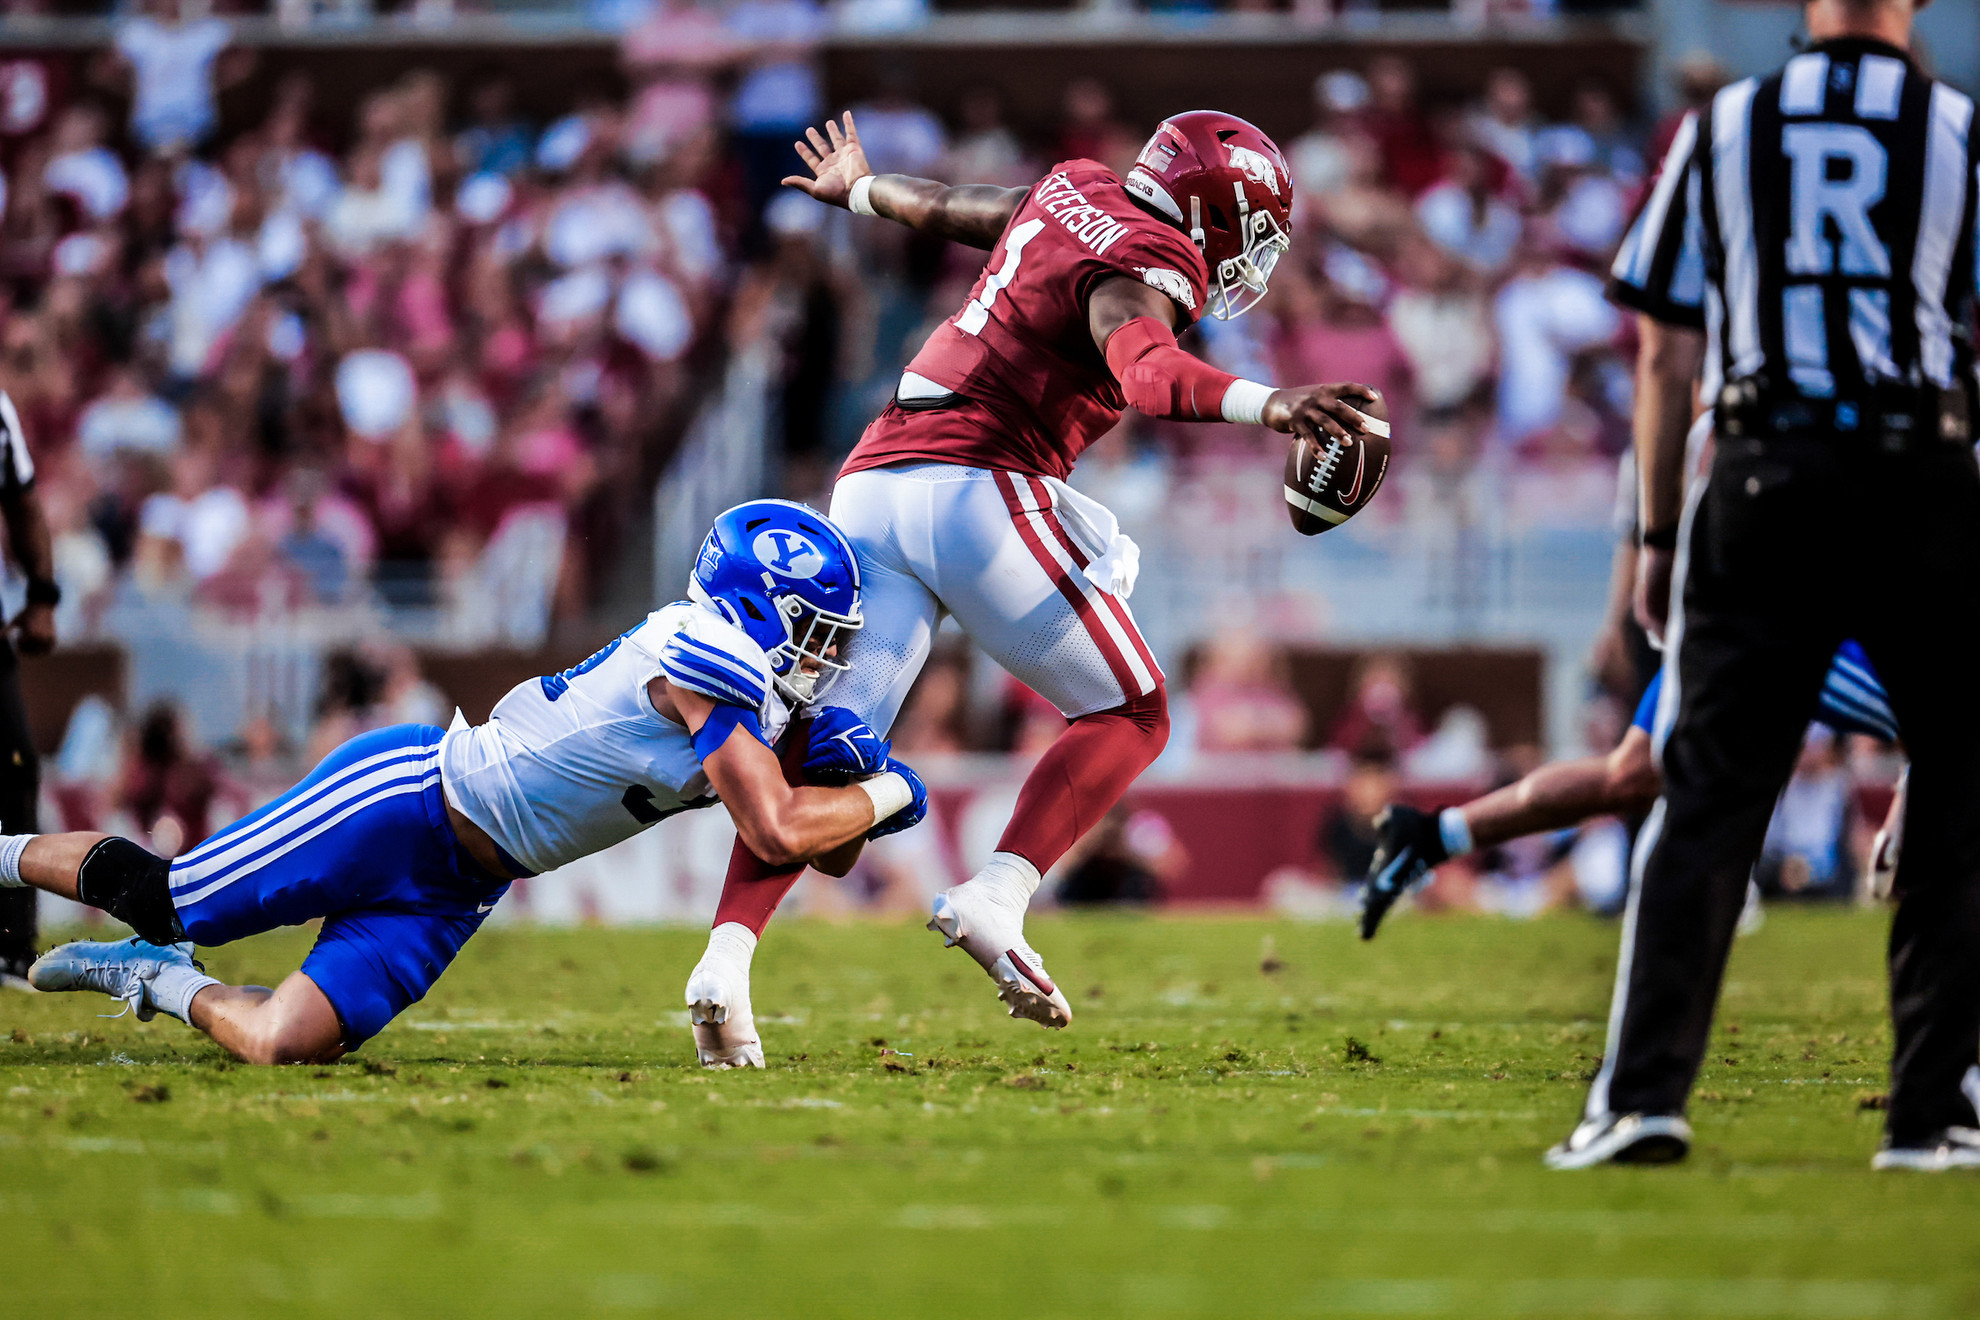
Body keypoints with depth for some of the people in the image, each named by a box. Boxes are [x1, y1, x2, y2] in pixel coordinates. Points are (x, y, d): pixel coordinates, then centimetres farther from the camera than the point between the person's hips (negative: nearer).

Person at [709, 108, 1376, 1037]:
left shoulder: (1076, 190, 21)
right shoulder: (1150, 260, -4)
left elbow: (950, 210, 41)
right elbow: (1145, 368, -27)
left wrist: (861, 191, 61)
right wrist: (1268, 405, -42)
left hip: (871, 481, 8)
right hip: (973, 487, -8)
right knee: (1128, 715, 3)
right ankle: (994, 900, -15)